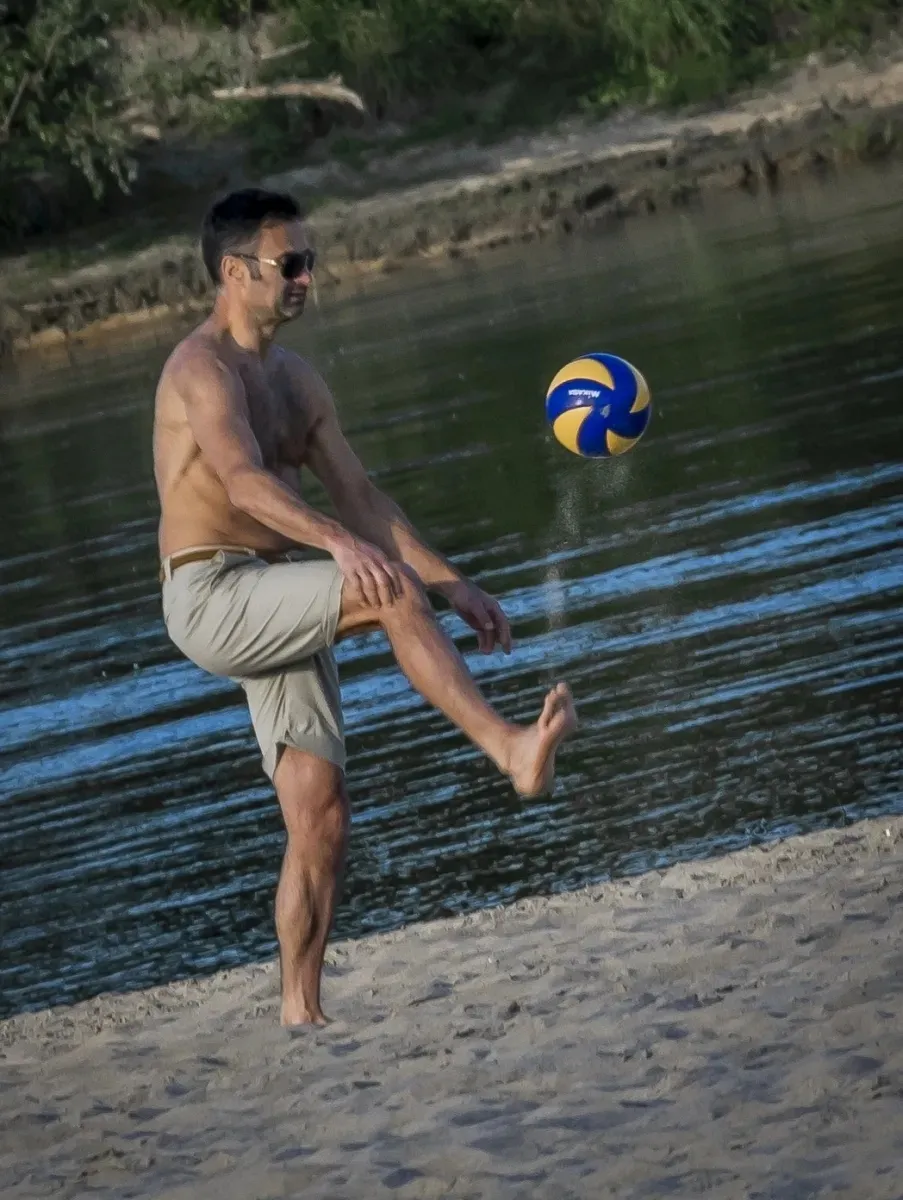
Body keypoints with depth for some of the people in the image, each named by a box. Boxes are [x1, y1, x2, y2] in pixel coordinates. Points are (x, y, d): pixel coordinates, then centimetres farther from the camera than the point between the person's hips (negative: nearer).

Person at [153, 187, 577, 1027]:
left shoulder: (295, 382, 19)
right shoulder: (203, 367, -10)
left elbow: (361, 498, 19)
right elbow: (243, 480, -28)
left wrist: (453, 584, 9)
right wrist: (340, 544, -44)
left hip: (278, 616, 9)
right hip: (213, 599, -9)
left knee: (321, 821, 2)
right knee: (393, 595, -29)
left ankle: (301, 1015, 6)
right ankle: (511, 752, -34)